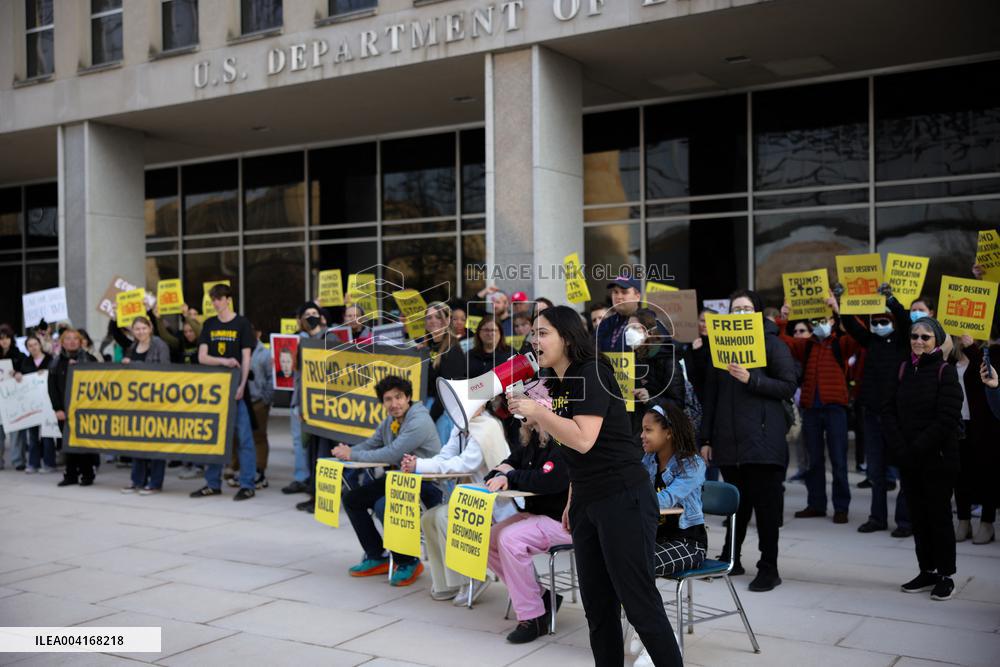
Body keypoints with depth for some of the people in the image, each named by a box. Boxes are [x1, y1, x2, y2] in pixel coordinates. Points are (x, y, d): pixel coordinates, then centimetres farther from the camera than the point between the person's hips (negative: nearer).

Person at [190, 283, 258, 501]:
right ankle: (213, 483, 17)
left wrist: (242, 385, -14)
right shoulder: (209, 324, 11)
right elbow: (202, 357, 4)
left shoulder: (242, 324, 0)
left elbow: (246, 358, -4)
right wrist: (224, 361, -14)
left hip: (235, 387, -4)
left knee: (243, 437, -4)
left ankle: (247, 485, 0)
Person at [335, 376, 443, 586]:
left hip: (426, 484, -10)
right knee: (352, 499, 7)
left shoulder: (420, 422, -20)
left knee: (384, 506, -32)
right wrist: (346, 451, -8)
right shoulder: (389, 422, 10)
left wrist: (353, 455, -16)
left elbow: (392, 454, -25)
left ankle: (409, 562, -9)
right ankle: (377, 557, 18)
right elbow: (370, 444, 15)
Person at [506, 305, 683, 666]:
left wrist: (536, 411, -18)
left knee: (640, 602, -5)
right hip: (587, 505, 9)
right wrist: (572, 502, 19)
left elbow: (583, 440, -23)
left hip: (623, 500, -9)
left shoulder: (592, 375, -12)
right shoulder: (560, 385, 14)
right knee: (597, 606, 9)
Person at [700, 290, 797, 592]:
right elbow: (711, 395, 13)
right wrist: (706, 439, 10)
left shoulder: (772, 343, 0)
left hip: (762, 437, -4)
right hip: (728, 439, 4)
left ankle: (769, 569, 8)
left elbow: (789, 387, -6)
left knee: (766, 505, 0)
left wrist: (751, 379, -18)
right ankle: (731, 559, 25)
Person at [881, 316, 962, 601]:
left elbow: (947, 419, -14)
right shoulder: (904, 369, 8)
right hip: (908, 459, 5)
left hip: (937, 459, -5)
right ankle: (927, 571, 21)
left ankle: (946, 575, 13)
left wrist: (918, 449, -15)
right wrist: (900, 448, -7)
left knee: (939, 515, 2)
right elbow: (888, 411, 5)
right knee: (917, 516, 10)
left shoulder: (945, 372, -8)